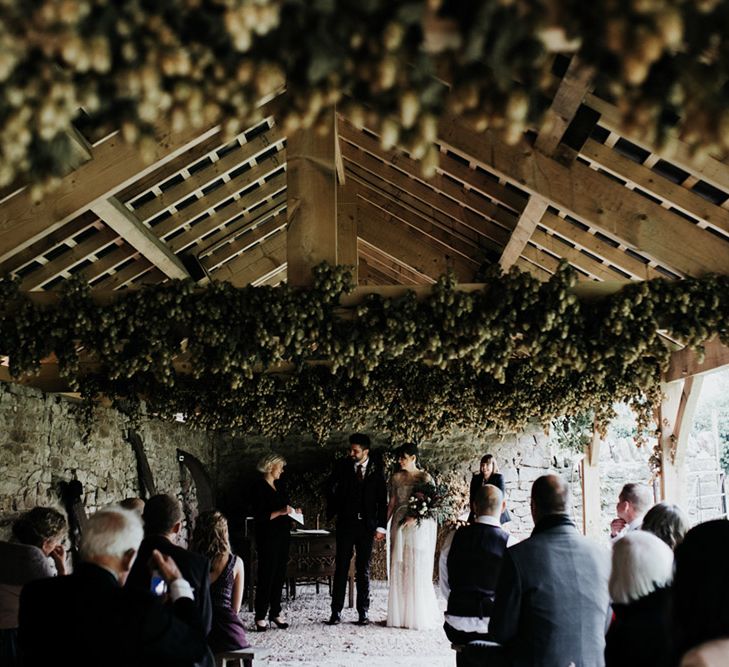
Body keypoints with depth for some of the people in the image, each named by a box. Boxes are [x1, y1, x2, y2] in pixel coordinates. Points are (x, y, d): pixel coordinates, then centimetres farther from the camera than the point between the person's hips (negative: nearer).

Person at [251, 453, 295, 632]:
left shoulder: (279, 485, 13)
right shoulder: (259, 487, -10)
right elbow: (259, 516, -16)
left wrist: (292, 511, 4)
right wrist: (280, 512, -22)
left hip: (282, 536, 7)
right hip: (267, 538, -7)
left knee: (279, 575, 8)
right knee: (266, 576, -5)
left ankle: (275, 613, 16)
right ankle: (260, 617, 1)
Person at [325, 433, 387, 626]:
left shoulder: (376, 470, 0)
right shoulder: (342, 466, 0)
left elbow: (382, 499, 2)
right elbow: (330, 487, 13)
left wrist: (381, 526, -3)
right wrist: (333, 510, 9)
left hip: (367, 525, 0)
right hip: (345, 524, 0)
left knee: (364, 570, 5)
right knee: (341, 568, -1)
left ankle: (363, 612, 11)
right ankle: (336, 612, 2)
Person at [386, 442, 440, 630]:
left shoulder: (425, 477, -3)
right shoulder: (396, 478, 9)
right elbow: (392, 504, 10)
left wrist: (414, 517, -19)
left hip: (419, 526, -4)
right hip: (399, 526, 4)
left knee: (418, 570, -3)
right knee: (399, 569, 3)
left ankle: (419, 616, 7)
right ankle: (400, 615, 10)